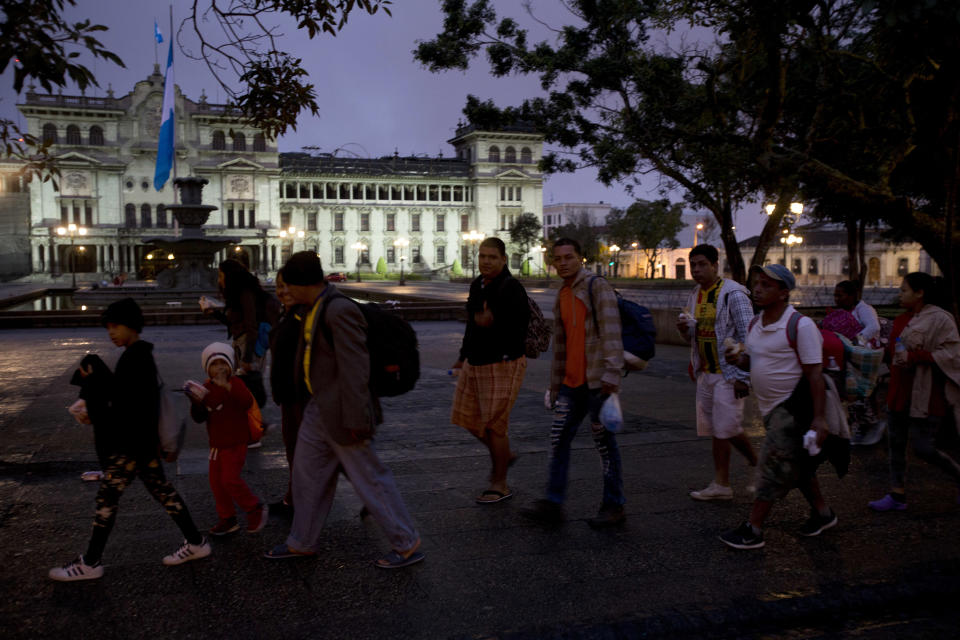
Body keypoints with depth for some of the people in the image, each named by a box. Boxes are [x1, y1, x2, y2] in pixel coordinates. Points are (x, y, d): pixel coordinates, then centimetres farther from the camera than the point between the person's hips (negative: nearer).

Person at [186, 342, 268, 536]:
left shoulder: (235, 383, -11)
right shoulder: (206, 388, 6)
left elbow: (248, 402, -32)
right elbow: (199, 418, 4)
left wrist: (227, 386, -42)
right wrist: (196, 402, -16)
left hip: (236, 442, -6)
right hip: (216, 443, 7)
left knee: (230, 479, -12)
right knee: (216, 481, 8)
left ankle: (255, 509, 9)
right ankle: (227, 519, 21)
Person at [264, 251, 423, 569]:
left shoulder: (340, 311, -23)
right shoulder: (318, 307, 8)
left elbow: (355, 369, -25)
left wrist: (356, 421, -24)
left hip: (341, 412, -10)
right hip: (319, 408, 10)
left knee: (370, 478, 1)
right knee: (307, 472, 18)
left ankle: (408, 545, 15)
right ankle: (303, 542, 36)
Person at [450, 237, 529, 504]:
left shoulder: (511, 288, -16)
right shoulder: (477, 285, 10)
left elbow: (522, 324, -23)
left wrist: (493, 322, -33)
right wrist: (463, 355, 24)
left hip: (502, 364, -9)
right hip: (475, 363, 9)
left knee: (494, 424, -3)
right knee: (466, 417, 14)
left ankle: (499, 485, 13)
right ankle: (503, 454, 36)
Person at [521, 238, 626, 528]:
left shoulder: (597, 287, -7)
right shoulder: (561, 298, 16)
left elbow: (611, 332, -17)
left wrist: (611, 372, -25)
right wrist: (555, 388, 22)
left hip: (597, 381, -7)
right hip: (571, 382, 7)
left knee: (604, 443, 2)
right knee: (558, 439, 5)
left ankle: (614, 507, 13)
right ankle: (553, 503, 11)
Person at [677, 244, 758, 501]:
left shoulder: (733, 294, -12)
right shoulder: (695, 295, 12)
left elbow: (748, 337, -15)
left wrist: (743, 377, -19)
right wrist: (685, 330, -3)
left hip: (728, 373, -7)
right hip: (705, 373, 7)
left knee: (727, 428, -7)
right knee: (716, 429, 9)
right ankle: (721, 484, 15)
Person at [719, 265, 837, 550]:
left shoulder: (800, 326, -17)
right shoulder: (755, 325, 7)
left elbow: (815, 373, -20)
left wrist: (819, 418, -24)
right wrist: (740, 360, -5)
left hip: (793, 408, -8)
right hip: (771, 408, 8)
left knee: (774, 466, -7)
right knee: (797, 465, 19)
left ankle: (753, 530, -2)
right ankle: (822, 513, 36)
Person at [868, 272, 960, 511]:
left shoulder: (939, 319, -12)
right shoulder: (902, 320, 12)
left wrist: (915, 356, -24)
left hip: (925, 395, -8)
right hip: (901, 393, 8)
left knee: (924, 448, -5)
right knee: (896, 444, 8)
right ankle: (897, 496, 16)